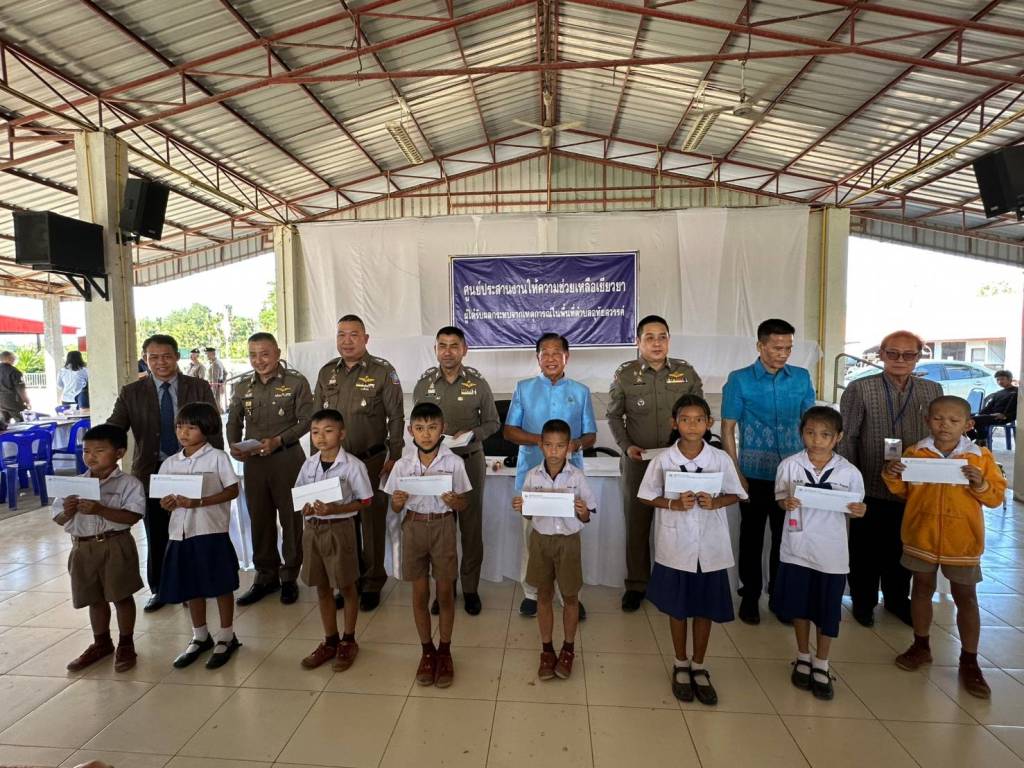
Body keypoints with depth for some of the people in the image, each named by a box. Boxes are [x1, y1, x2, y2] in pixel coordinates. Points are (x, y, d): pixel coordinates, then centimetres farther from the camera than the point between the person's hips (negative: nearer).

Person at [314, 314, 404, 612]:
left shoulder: (383, 372, -6)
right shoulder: (327, 373, 8)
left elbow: (396, 417, -4)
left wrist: (394, 456, -6)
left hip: (371, 461, -4)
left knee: (373, 522, 5)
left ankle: (372, 584, 21)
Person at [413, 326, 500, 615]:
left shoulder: (478, 384, -3)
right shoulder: (423, 385, 2)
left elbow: (492, 423, 4)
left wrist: (471, 434, -14)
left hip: (470, 461, -1)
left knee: (471, 527, 7)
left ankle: (470, 588, 23)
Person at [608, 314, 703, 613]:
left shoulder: (687, 372, 0)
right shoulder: (624, 374, -3)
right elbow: (614, 415, 5)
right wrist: (626, 446, -7)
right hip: (638, 461, 0)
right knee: (637, 523, 9)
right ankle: (636, 585, 24)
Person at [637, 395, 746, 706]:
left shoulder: (721, 459, -6)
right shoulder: (663, 460, -9)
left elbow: (734, 495, 3)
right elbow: (648, 497, -2)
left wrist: (715, 502, -16)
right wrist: (673, 504, -18)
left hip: (710, 547, 1)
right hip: (675, 546, -1)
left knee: (705, 609, 13)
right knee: (677, 608, 13)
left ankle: (699, 668, 34)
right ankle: (681, 666, 34)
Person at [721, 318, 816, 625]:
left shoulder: (802, 378, 2)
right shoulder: (739, 380, -7)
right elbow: (727, 429, -4)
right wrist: (736, 473, -8)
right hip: (754, 474, -2)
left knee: (786, 536, 12)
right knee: (752, 536, 9)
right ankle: (750, 595, 25)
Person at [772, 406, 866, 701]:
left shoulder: (849, 472, -7)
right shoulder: (790, 465, -7)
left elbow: (855, 509, 3)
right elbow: (780, 498, 2)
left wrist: (859, 511, -18)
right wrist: (786, 503, -20)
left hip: (831, 552, 0)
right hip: (796, 547, 1)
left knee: (827, 610, 12)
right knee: (799, 605, 15)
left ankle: (821, 665, 32)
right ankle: (803, 658, 37)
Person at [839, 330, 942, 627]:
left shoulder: (933, 390, 5)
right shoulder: (860, 389, -7)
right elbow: (846, 438, -6)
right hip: (870, 488, -3)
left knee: (903, 549, 17)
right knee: (866, 550, 10)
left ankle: (897, 599, 37)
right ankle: (863, 601, 28)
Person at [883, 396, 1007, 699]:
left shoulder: (980, 457, -6)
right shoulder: (915, 453, -3)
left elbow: (996, 497, -2)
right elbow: (903, 491, 8)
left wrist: (981, 485, -21)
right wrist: (892, 477, -12)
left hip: (962, 540, -1)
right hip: (921, 536, 2)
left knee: (966, 598, 8)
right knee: (922, 588, 15)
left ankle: (969, 662, 23)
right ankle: (920, 646, 32)